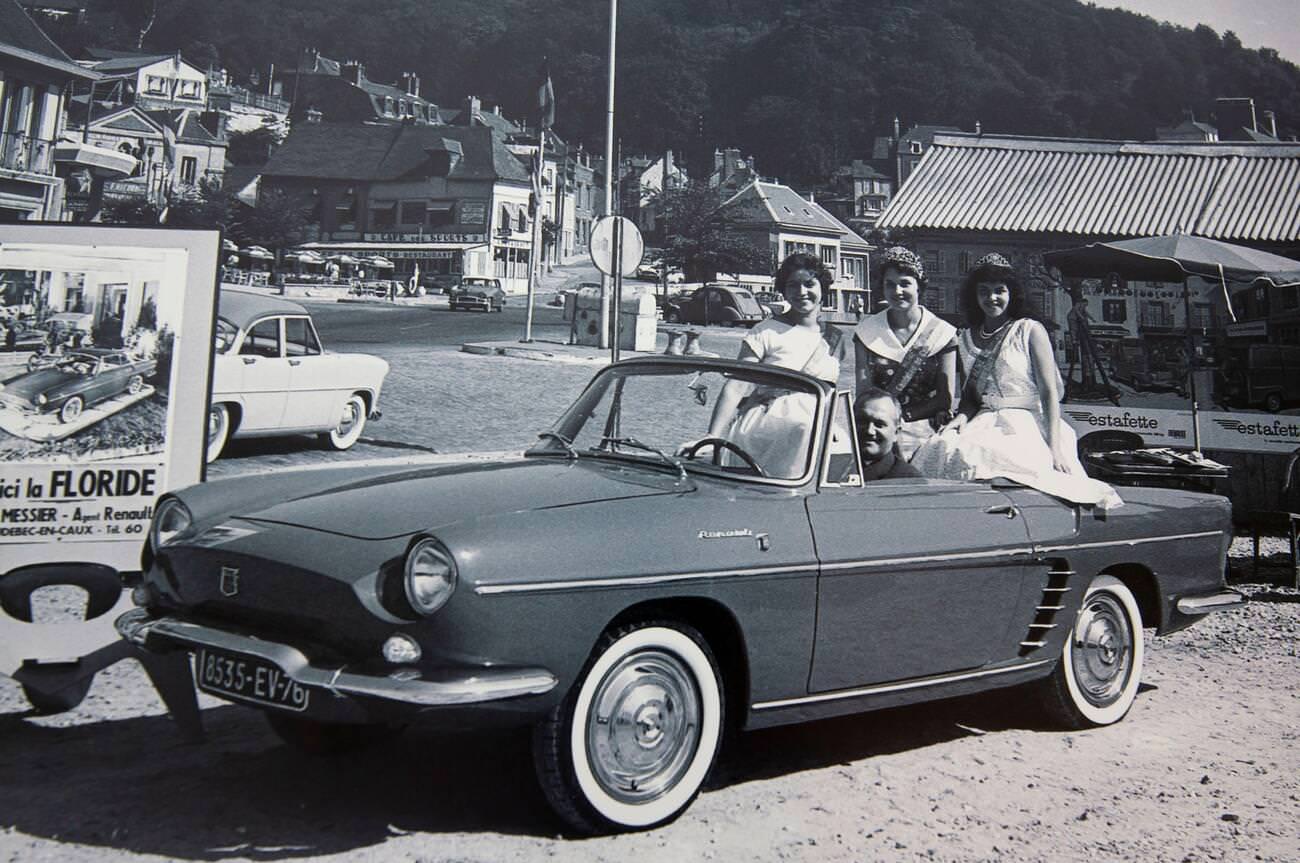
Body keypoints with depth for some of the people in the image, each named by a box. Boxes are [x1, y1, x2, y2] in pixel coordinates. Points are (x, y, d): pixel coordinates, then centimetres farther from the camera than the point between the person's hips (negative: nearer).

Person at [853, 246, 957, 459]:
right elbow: (863, 395, 3)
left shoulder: (942, 333, 6)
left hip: (925, 432, -1)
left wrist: (903, 414, -7)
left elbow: (946, 398, 3)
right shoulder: (867, 332, 9)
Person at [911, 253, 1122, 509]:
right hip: (985, 423, 5)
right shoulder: (966, 338, 18)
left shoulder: (1030, 330, 2)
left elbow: (1049, 392, -5)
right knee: (942, 448, -27)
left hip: (1028, 424, -4)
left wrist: (1054, 446, -16)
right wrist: (961, 417, -2)